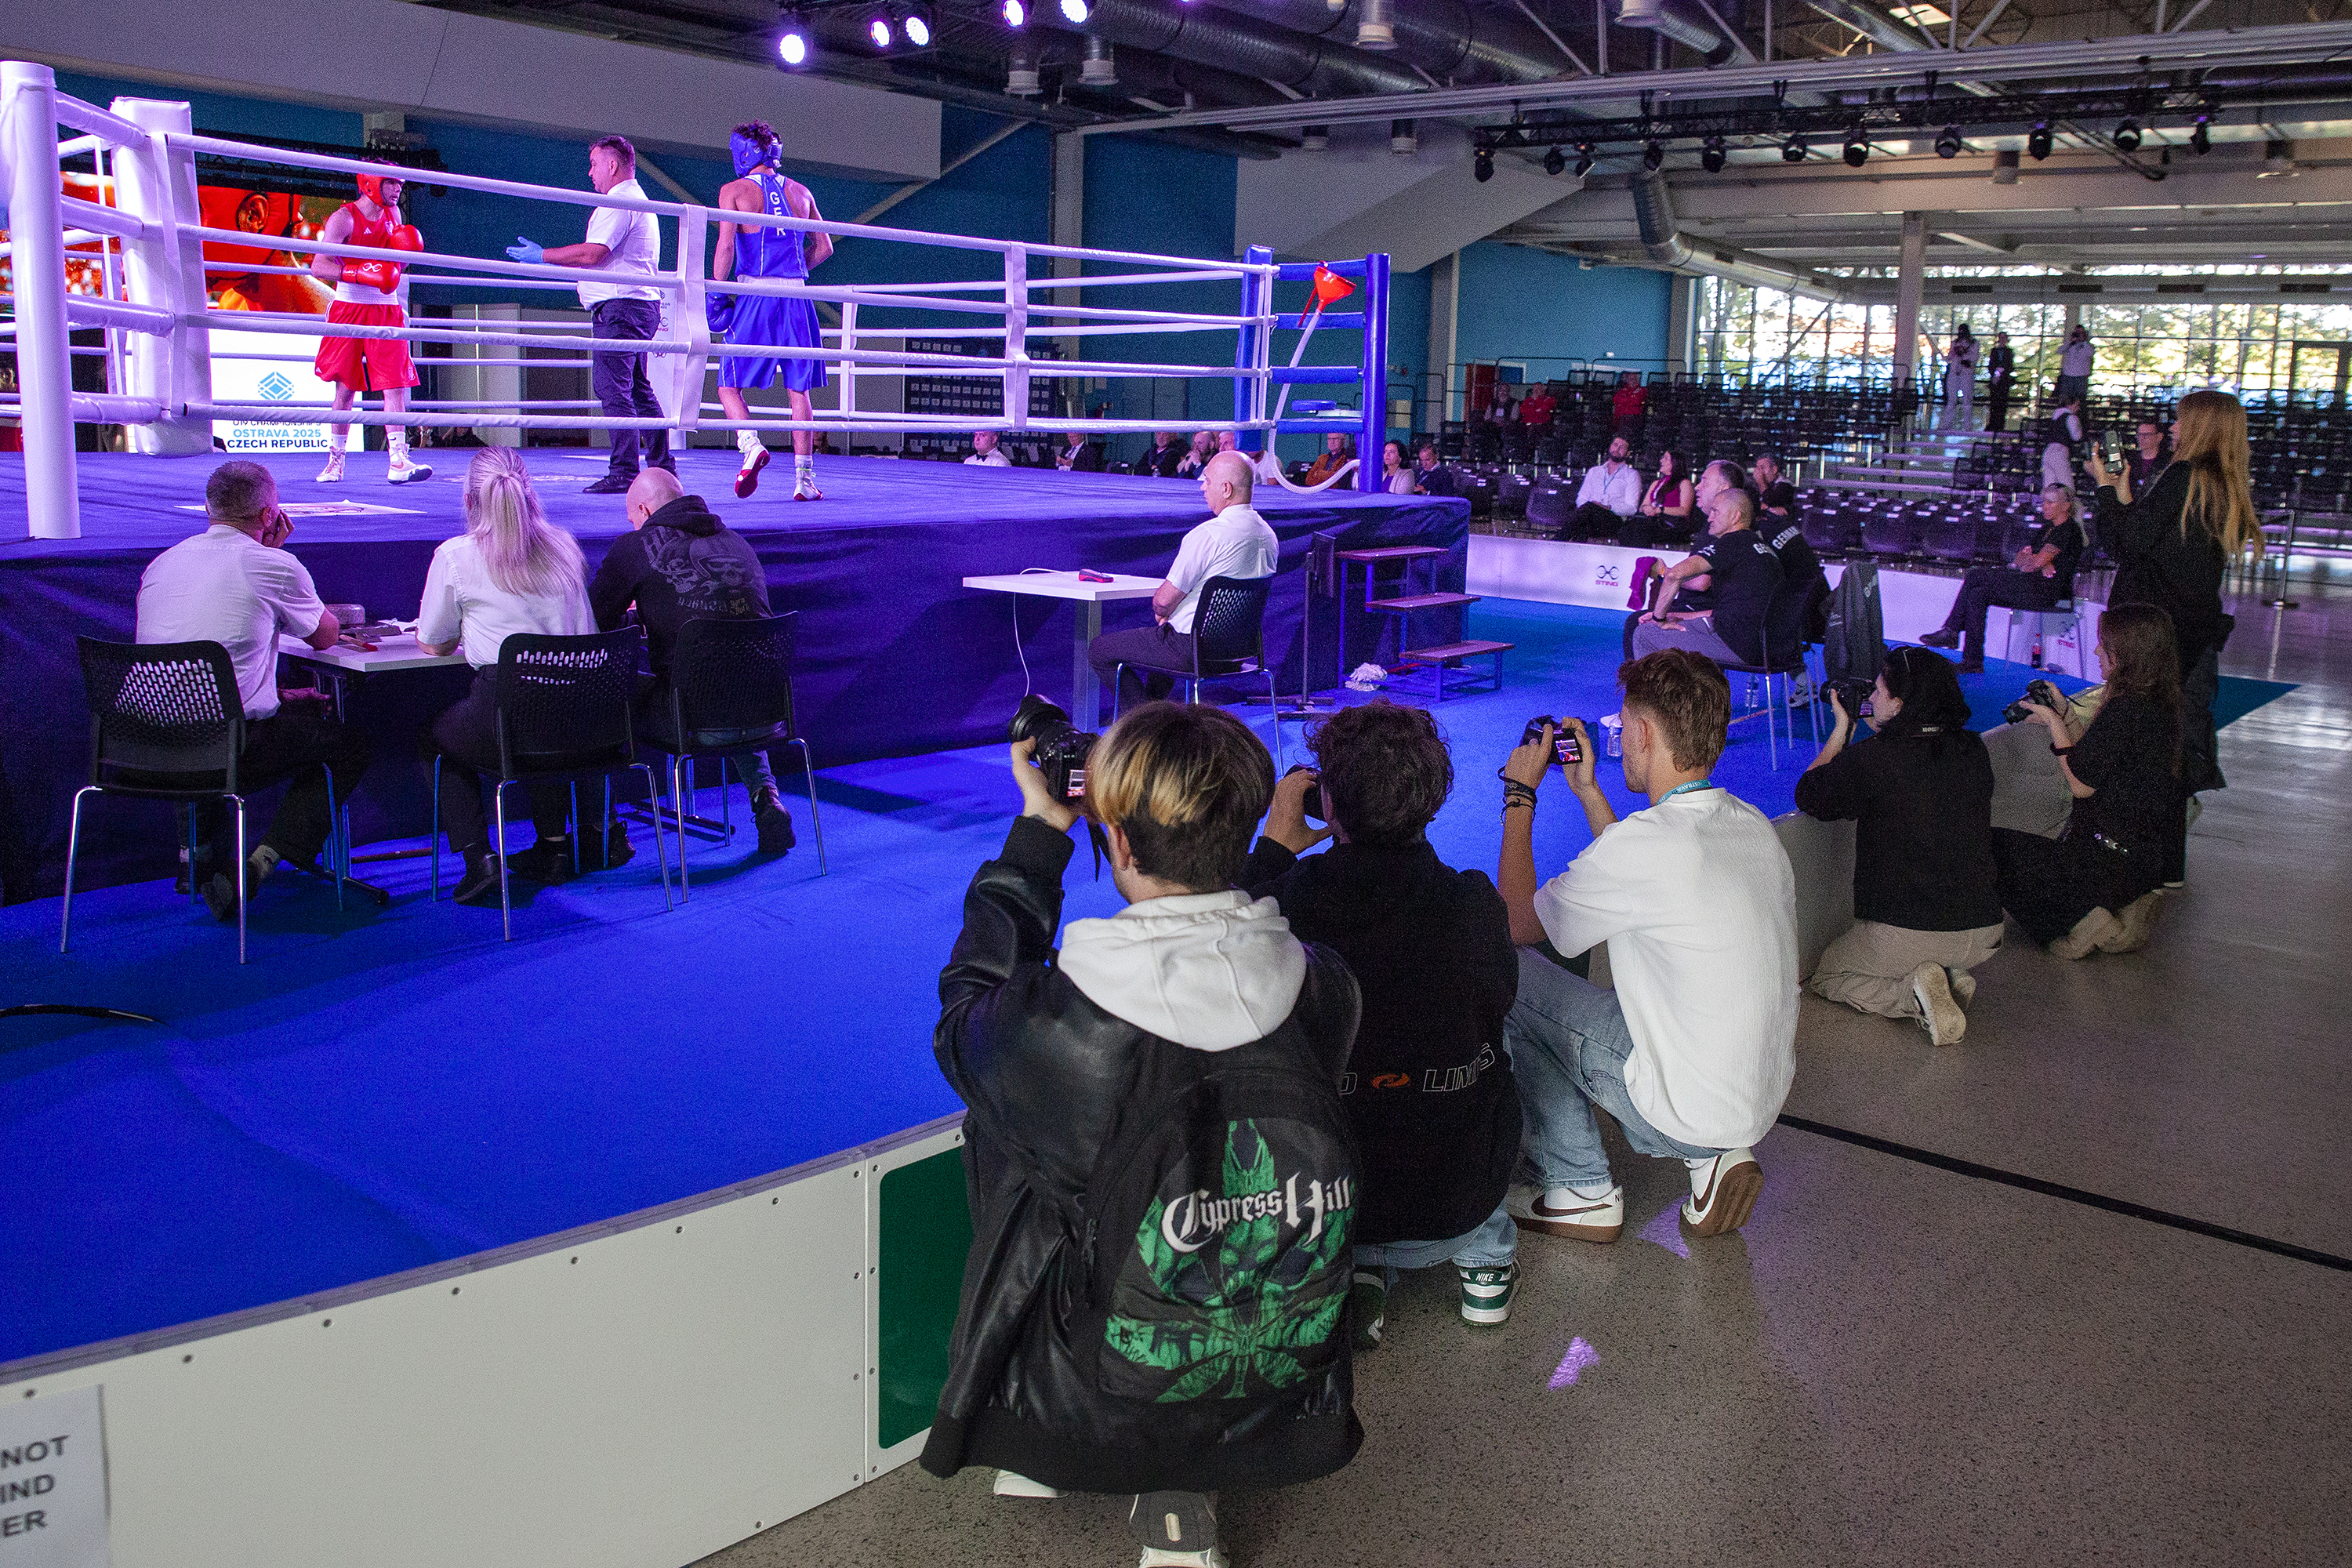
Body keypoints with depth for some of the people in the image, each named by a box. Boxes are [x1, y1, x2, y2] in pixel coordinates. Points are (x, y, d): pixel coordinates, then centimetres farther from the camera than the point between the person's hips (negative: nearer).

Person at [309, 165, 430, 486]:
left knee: (395, 383, -8)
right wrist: (362, 273, -28)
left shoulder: (393, 214, 9)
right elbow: (318, 267, -16)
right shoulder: (344, 218, -8)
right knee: (346, 387, 3)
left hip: (386, 309, 4)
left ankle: (398, 462, -13)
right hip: (349, 308, -4)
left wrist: (406, 248, -1)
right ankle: (335, 460, 16)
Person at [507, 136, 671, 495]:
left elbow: (593, 253, -19)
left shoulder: (619, 203, -10)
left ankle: (624, 472, -17)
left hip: (620, 305, -11)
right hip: (642, 304, 11)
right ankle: (662, 467, 15)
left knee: (611, 385, -13)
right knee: (638, 389, 13)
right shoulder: (637, 200, 24)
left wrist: (542, 257, -10)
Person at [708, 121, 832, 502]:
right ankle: (804, 477, 2)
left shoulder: (734, 191, 0)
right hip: (797, 300, 4)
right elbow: (824, 247, 17)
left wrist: (716, 294, -3)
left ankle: (750, 444, -21)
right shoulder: (800, 192, 13)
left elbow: (725, 246, -9)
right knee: (798, 388, 6)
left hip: (755, 299, -3)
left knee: (730, 384, 5)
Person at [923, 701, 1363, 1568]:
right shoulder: (1327, 989, -15)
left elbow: (967, 1004, 0)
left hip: (1093, 1422, -3)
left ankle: (1036, 1453, 33)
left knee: (993, 1117, 17)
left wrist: (1039, 830, 4)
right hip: (1286, 1420, 4)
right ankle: (1179, 1497, 25)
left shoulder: (1053, 1031, -26)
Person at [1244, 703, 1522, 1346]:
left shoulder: (1279, 910, -22)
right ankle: (1484, 1258, 23)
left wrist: (1272, 847, 8)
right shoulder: (1475, 910, -20)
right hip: (1454, 1208, 1)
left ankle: (1354, 1268, 12)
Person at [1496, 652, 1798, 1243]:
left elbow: (1515, 922, -7)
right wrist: (1587, 791, 20)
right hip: (1761, 1098, 8)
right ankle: (1710, 1155, 14)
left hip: (1692, 1113, -8)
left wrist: (1520, 796, 2)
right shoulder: (1752, 824, 2)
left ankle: (1581, 1190, 7)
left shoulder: (1647, 841, -23)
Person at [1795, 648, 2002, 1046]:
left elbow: (1807, 796, 0)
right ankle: (1953, 975, 6)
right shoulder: (1973, 750, -1)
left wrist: (1841, 729, 9)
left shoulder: (1870, 759, -19)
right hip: (1984, 933, 6)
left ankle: (1911, 993, -6)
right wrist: (1879, 730, 17)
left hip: (1905, 934, -6)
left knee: (1825, 977, 22)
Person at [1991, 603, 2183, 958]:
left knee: (1994, 844, 1)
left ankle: (2081, 919, -6)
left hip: (2109, 862, -10)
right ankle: (2128, 904, 11)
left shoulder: (2125, 711, -24)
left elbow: (2081, 784, -19)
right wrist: (2065, 714, 11)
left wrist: (2054, 723, -11)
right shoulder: (2160, 706, 5)